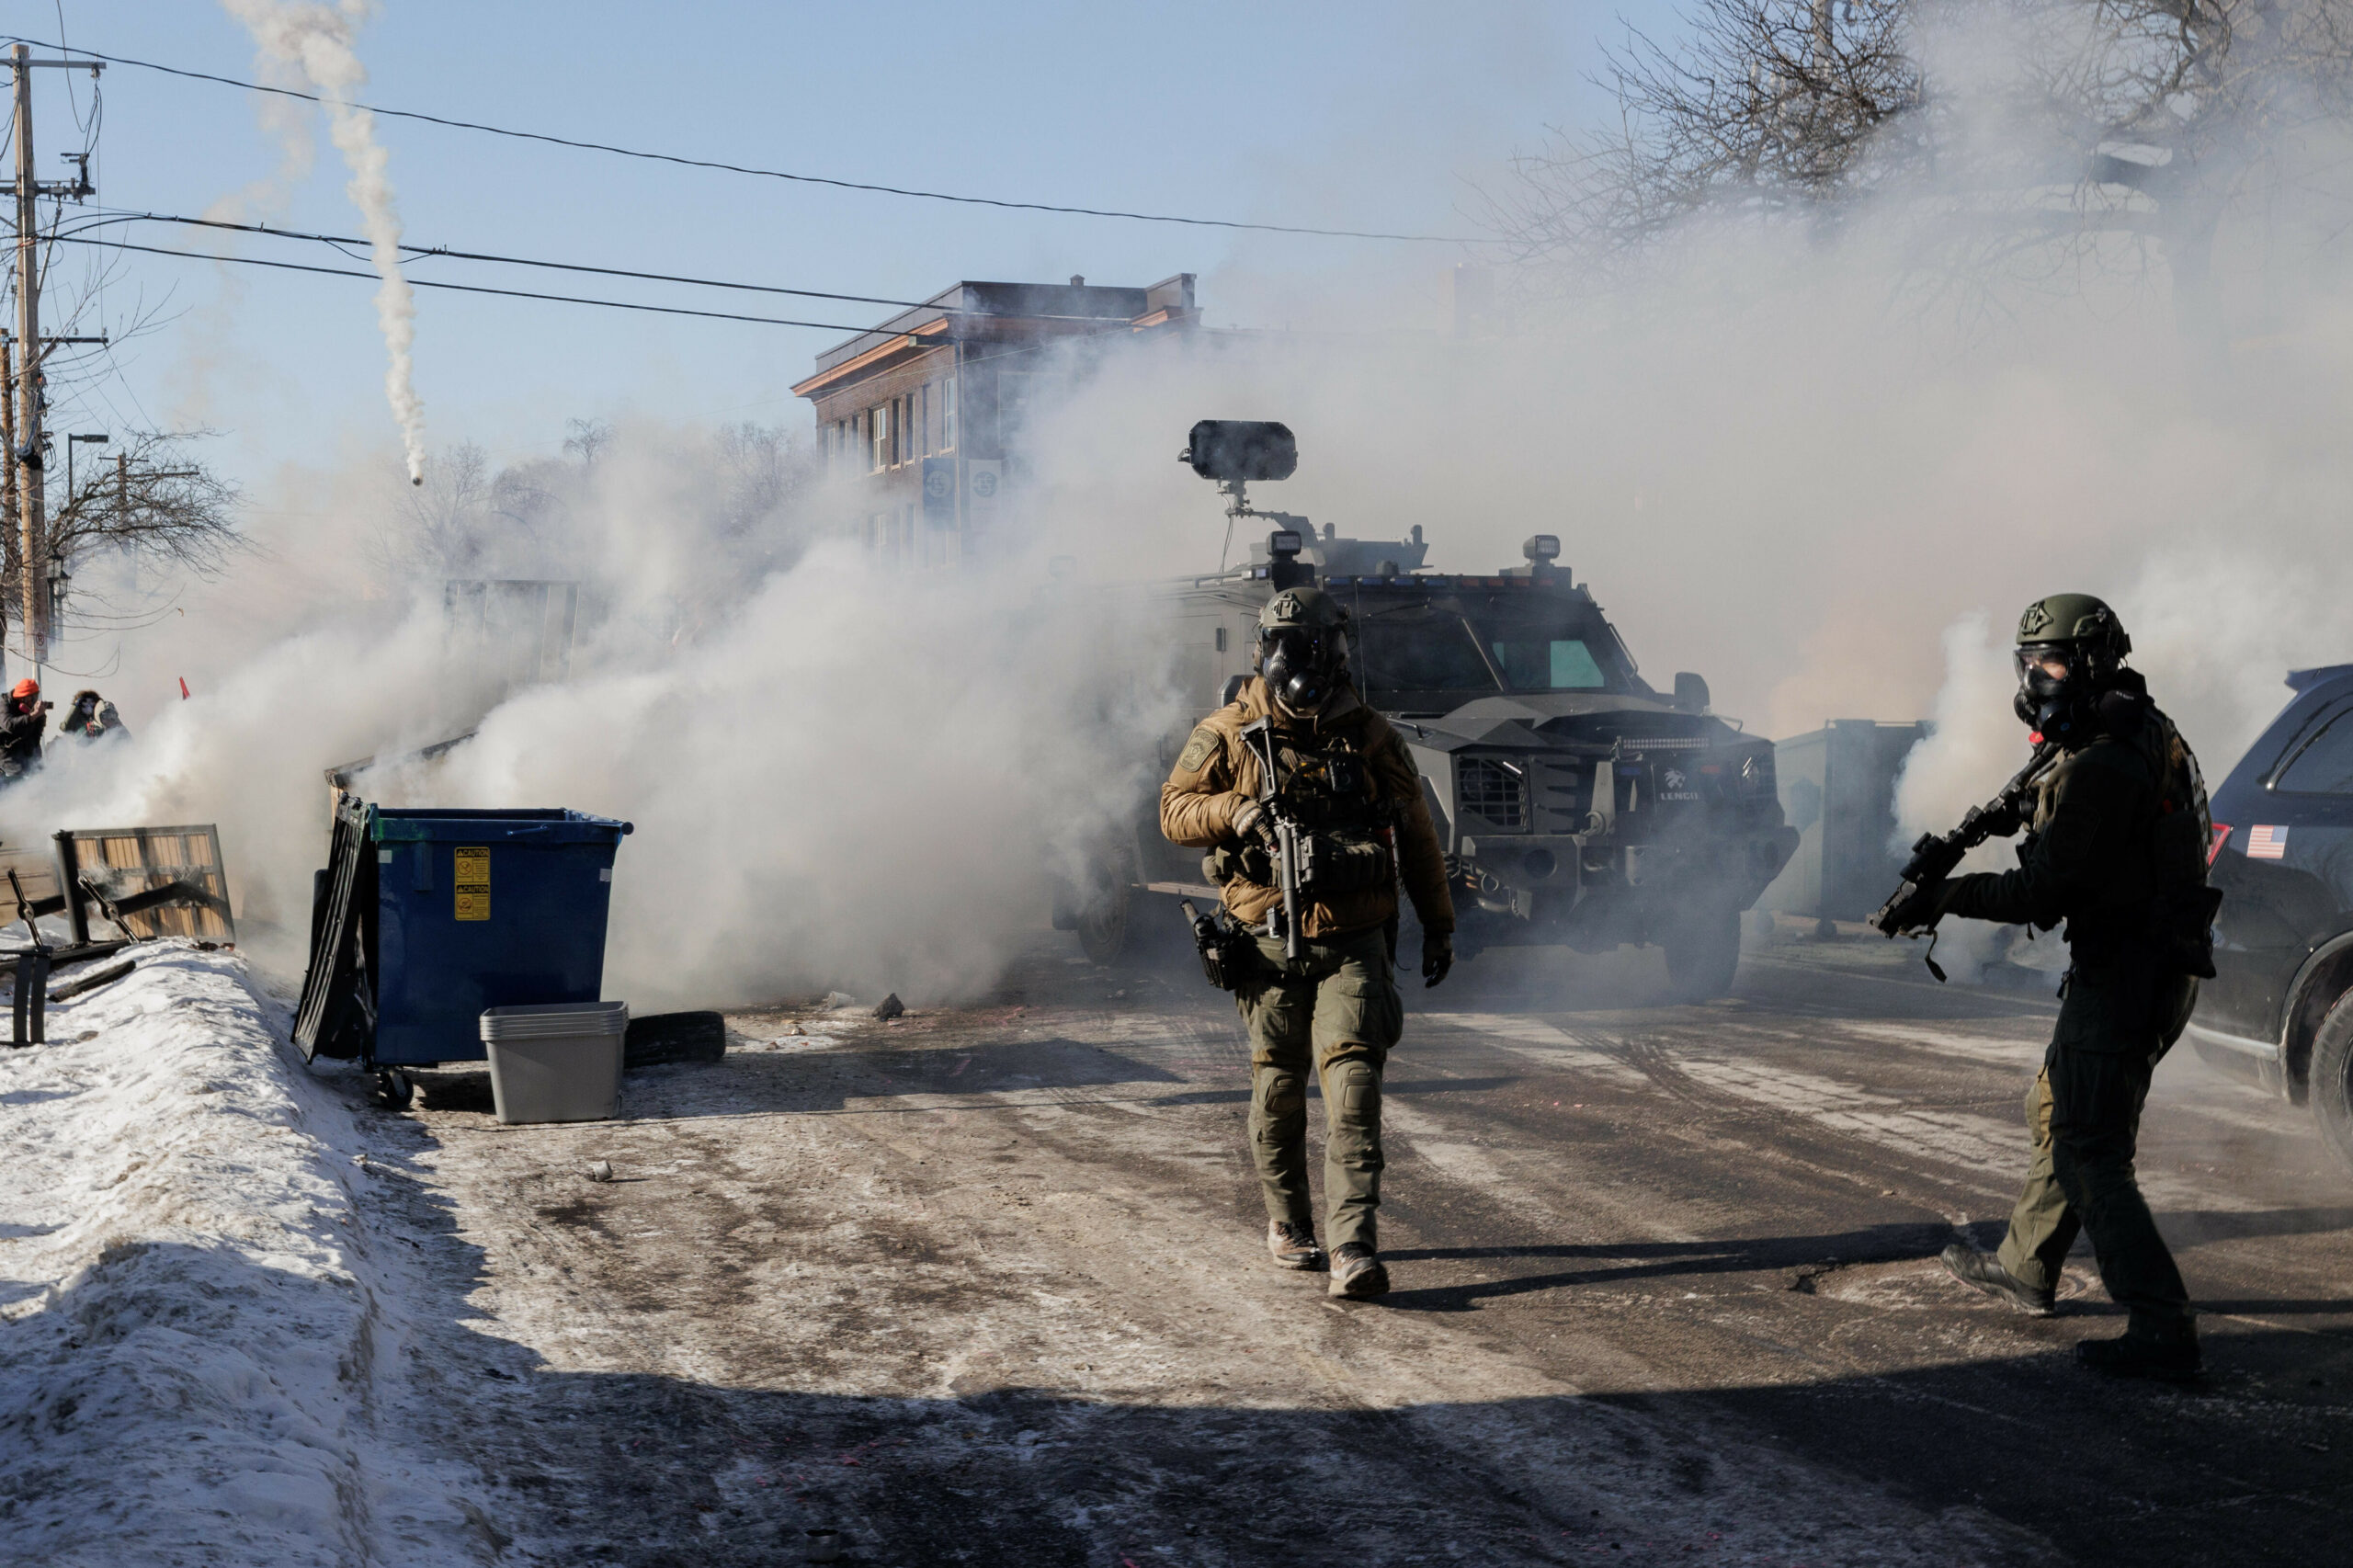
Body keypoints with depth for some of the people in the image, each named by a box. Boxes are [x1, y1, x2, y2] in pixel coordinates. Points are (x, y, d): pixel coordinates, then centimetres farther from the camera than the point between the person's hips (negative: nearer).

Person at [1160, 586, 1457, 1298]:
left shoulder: (1370, 738, 4)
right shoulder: (1227, 736, 3)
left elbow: (1417, 834, 12)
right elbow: (1175, 810, 4)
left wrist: (1439, 924, 15)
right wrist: (1233, 813, -17)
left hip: (1353, 943, -1)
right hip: (1271, 944, 1)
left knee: (1352, 1083, -13)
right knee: (1278, 1087, 9)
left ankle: (1354, 1247, -16)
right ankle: (1287, 1224, 29)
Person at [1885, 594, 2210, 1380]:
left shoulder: (2102, 768, -22)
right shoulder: (2147, 734, 11)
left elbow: (2045, 893, -22)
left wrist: (1949, 895, -12)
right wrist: (2036, 811, 10)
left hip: (2122, 976, -11)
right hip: (2153, 964, 11)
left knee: (2091, 1152, -8)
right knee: (2057, 1114, 24)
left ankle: (2161, 1329, -10)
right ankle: (2023, 1268, 38)